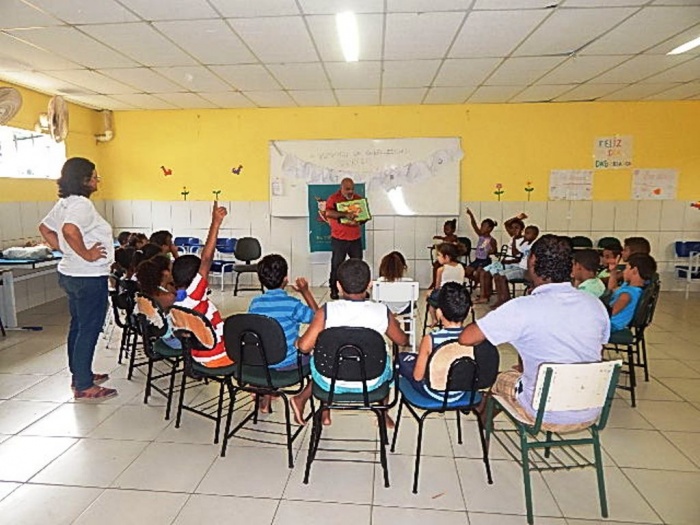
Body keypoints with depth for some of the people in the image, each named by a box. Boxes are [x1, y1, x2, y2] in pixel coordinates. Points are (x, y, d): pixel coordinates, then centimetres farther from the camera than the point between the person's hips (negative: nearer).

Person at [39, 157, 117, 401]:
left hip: (71, 274, 10)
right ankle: (84, 387, 7)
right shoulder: (81, 203, -19)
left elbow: (45, 228, 20)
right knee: (89, 330, -2)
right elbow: (69, 230, -36)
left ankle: (79, 374, 32)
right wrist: (86, 254, -24)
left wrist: (63, 250, 14)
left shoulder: (65, 203, 11)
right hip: (89, 278, -10)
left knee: (78, 326, 19)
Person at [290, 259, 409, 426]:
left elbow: (304, 347, -19)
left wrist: (297, 341, 5)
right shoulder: (383, 312, -14)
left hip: (331, 383, 0)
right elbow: (403, 341, 3)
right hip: (370, 385, 1)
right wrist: (395, 325, 24)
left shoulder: (327, 311, -19)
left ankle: (302, 399, 23)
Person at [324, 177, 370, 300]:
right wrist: (345, 214, -34)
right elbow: (328, 213, -23)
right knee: (336, 265, 4)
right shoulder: (333, 198, -6)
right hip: (339, 239, -3)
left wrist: (359, 221, -11)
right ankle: (334, 290, 15)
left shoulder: (358, 199, 8)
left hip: (356, 238, 4)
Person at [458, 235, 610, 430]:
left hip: (546, 415, -5)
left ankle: (482, 418, 51)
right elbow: (597, 352, 10)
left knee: (500, 378, 23)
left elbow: (466, 338, -22)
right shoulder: (596, 305, -6)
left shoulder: (523, 308, -23)